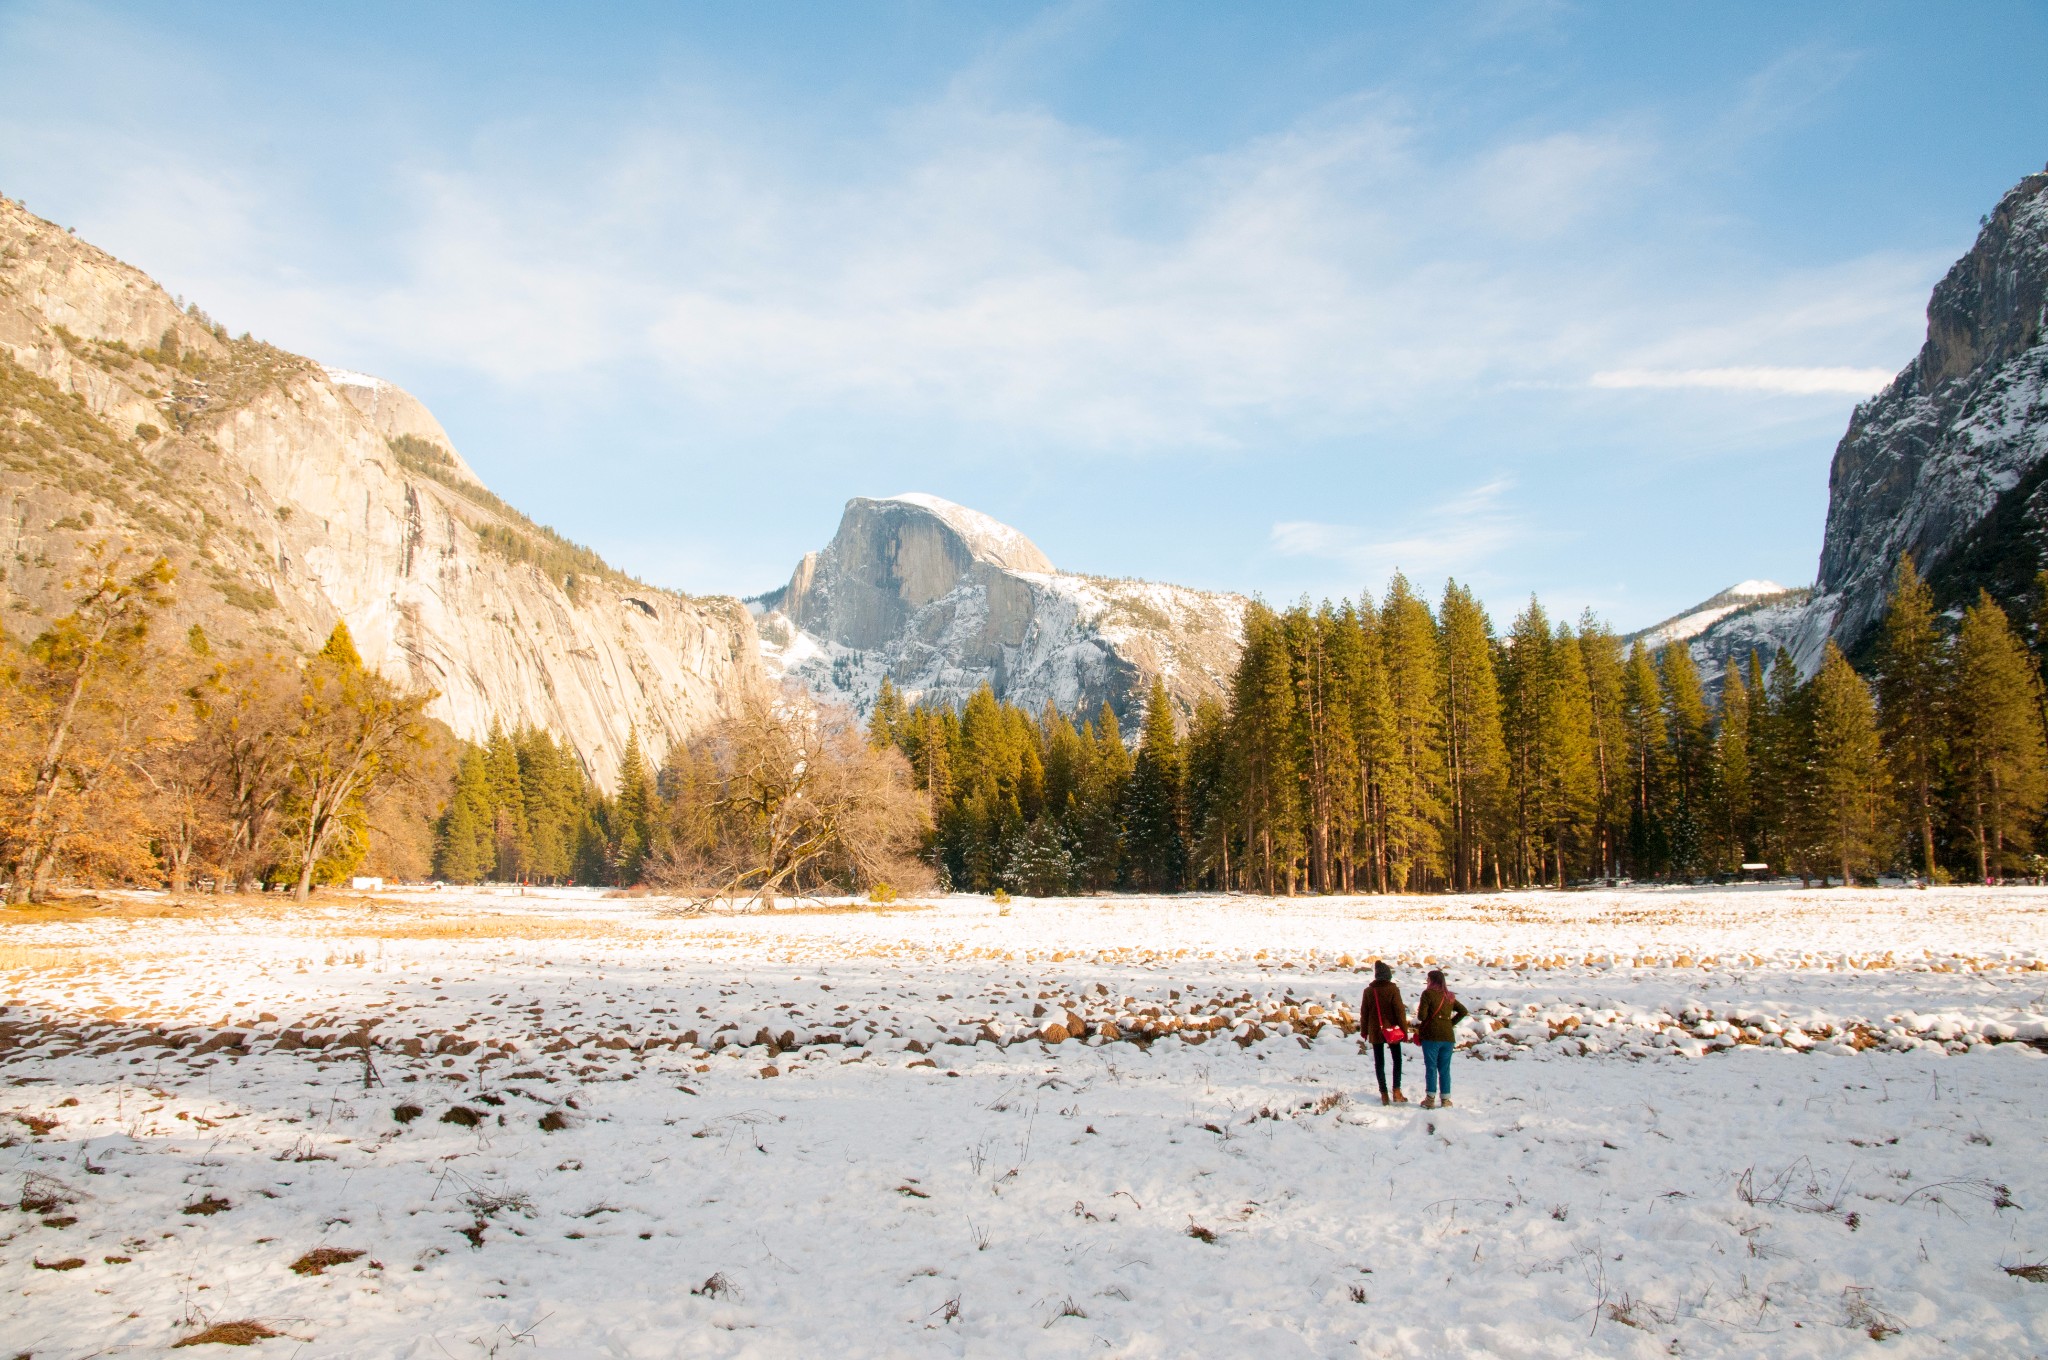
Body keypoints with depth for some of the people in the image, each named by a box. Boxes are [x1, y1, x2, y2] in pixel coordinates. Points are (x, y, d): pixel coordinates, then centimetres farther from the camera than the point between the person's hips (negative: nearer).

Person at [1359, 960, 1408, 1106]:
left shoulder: (1368, 990, 0)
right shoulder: (1393, 989, -10)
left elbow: (1364, 1012, 5)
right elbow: (1399, 1010, -11)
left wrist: (1364, 1030, 14)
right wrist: (1404, 1029, -4)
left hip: (1375, 1031, 2)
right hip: (1392, 1030, -2)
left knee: (1379, 1062, 7)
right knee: (1397, 1060, 12)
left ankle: (1384, 1094, 5)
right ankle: (1396, 1091, 1)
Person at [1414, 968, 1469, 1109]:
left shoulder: (1428, 994, -6)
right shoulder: (1450, 996, 11)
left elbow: (1422, 1015, -13)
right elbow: (1464, 1011, 9)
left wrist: (1418, 1024, 8)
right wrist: (1451, 1023, 12)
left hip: (1431, 1036, -5)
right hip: (1448, 1037, 5)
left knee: (1431, 1067, 1)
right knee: (1445, 1069, 10)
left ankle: (1430, 1099, -1)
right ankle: (1445, 1099, 9)